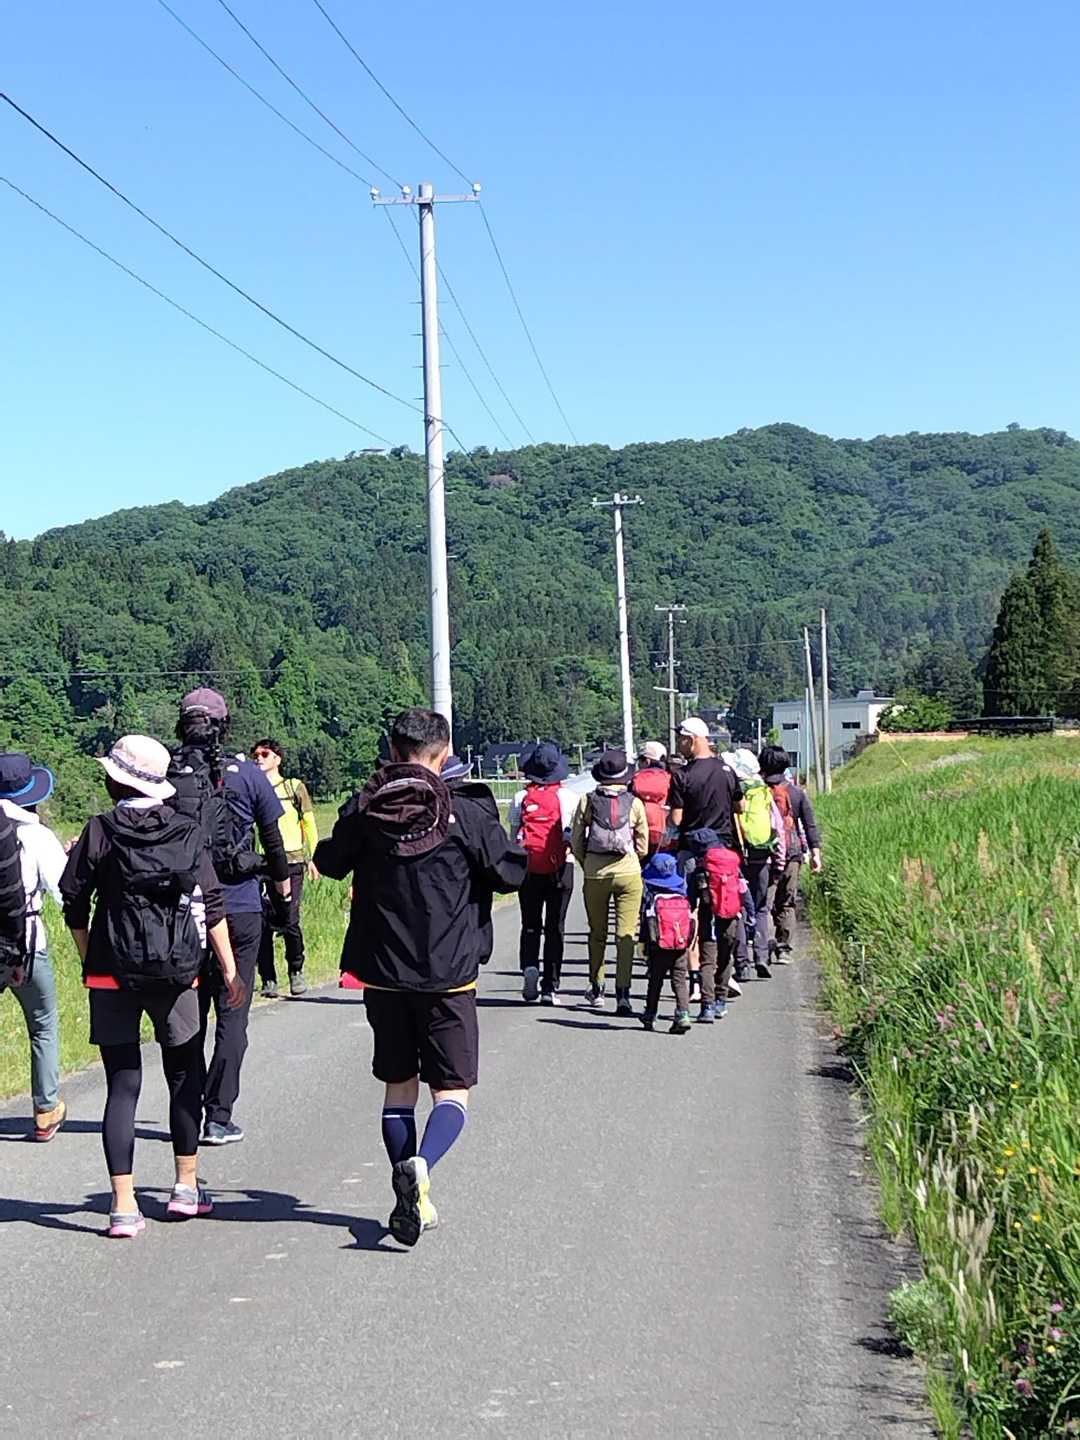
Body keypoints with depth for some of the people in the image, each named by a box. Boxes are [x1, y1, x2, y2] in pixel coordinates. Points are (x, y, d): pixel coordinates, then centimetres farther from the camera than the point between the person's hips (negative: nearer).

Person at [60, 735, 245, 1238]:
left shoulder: (99, 833, -4)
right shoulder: (187, 831, 0)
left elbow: (74, 904, -3)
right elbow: (211, 905, -1)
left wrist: (90, 959, 11)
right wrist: (230, 969, 4)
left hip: (112, 974, -1)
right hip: (177, 974, 1)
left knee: (122, 1084, 3)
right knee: (184, 1075, 16)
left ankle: (124, 1205, -2)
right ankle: (187, 1186, 20)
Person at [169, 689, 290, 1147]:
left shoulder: (164, 775, -2)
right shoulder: (246, 774, -4)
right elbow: (273, 838, 5)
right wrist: (282, 882, 23)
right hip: (239, 907, -2)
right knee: (231, 1015, 3)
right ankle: (218, 1118, 0)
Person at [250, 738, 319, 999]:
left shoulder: (295, 787, 9)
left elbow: (309, 824, 13)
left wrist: (313, 858, 8)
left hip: (291, 862, -1)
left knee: (289, 921, -8)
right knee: (263, 923, -4)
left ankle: (296, 972, 13)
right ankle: (268, 980, 5)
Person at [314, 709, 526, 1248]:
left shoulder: (362, 810, -2)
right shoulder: (465, 814, -8)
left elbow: (330, 863, 14)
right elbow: (511, 872, 0)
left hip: (382, 974, 3)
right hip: (449, 975, -3)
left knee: (398, 1088, 15)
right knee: (452, 1091, 2)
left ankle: (412, 1199, 15)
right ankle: (420, 1166, -25)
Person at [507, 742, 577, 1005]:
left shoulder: (520, 798, 1)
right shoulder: (569, 797, -3)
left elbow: (513, 836, 4)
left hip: (528, 868, 1)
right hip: (560, 868, -1)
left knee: (530, 924, 13)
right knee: (555, 926, 6)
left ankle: (529, 966, -13)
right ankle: (550, 986, 6)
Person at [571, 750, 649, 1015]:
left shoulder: (587, 801, -2)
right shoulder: (635, 803, -2)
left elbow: (576, 842, 1)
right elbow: (643, 846, 3)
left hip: (595, 874, 1)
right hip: (629, 873, -1)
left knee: (597, 933, 16)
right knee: (626, 934, 0)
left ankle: (596, 989, 25)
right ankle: (623, 993, -8)